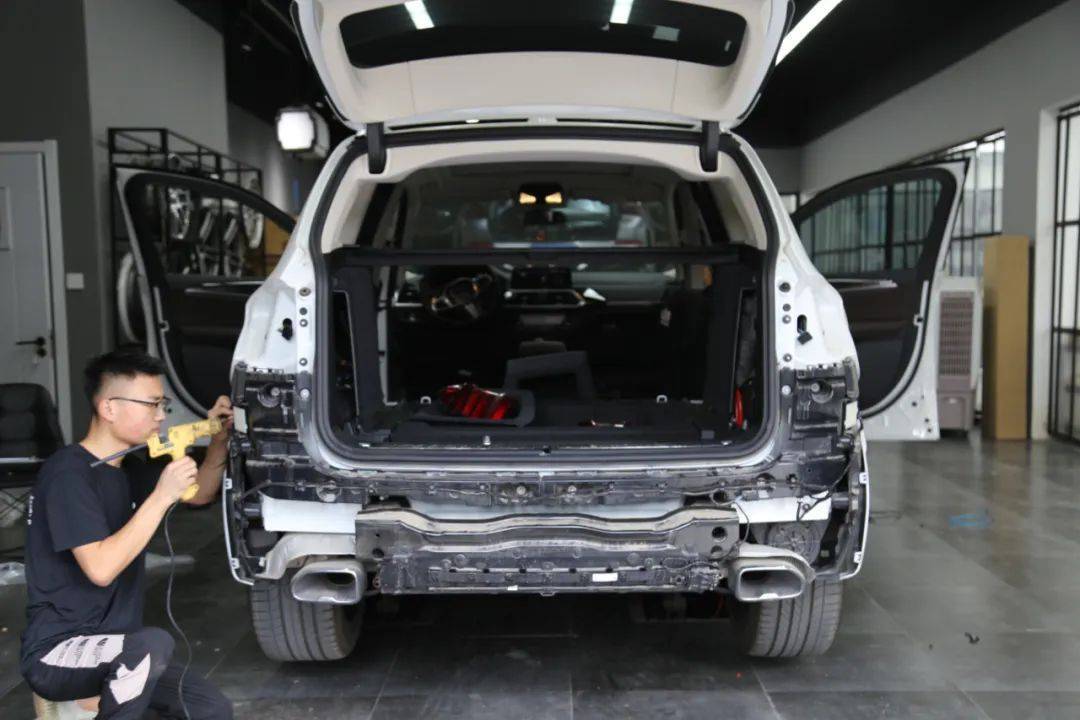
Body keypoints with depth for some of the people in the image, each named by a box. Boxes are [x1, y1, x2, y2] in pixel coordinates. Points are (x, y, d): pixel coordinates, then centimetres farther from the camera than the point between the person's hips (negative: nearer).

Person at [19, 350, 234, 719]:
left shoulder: (129, 468, 7)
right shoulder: (68, 474, -18)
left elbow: (199, 494, 16)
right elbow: (101, 569, -27)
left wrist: (219, 441, -1)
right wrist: (160, 497, -28)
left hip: (111, 647, 8)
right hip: (56, 651, -8)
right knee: (154, 643, -36)